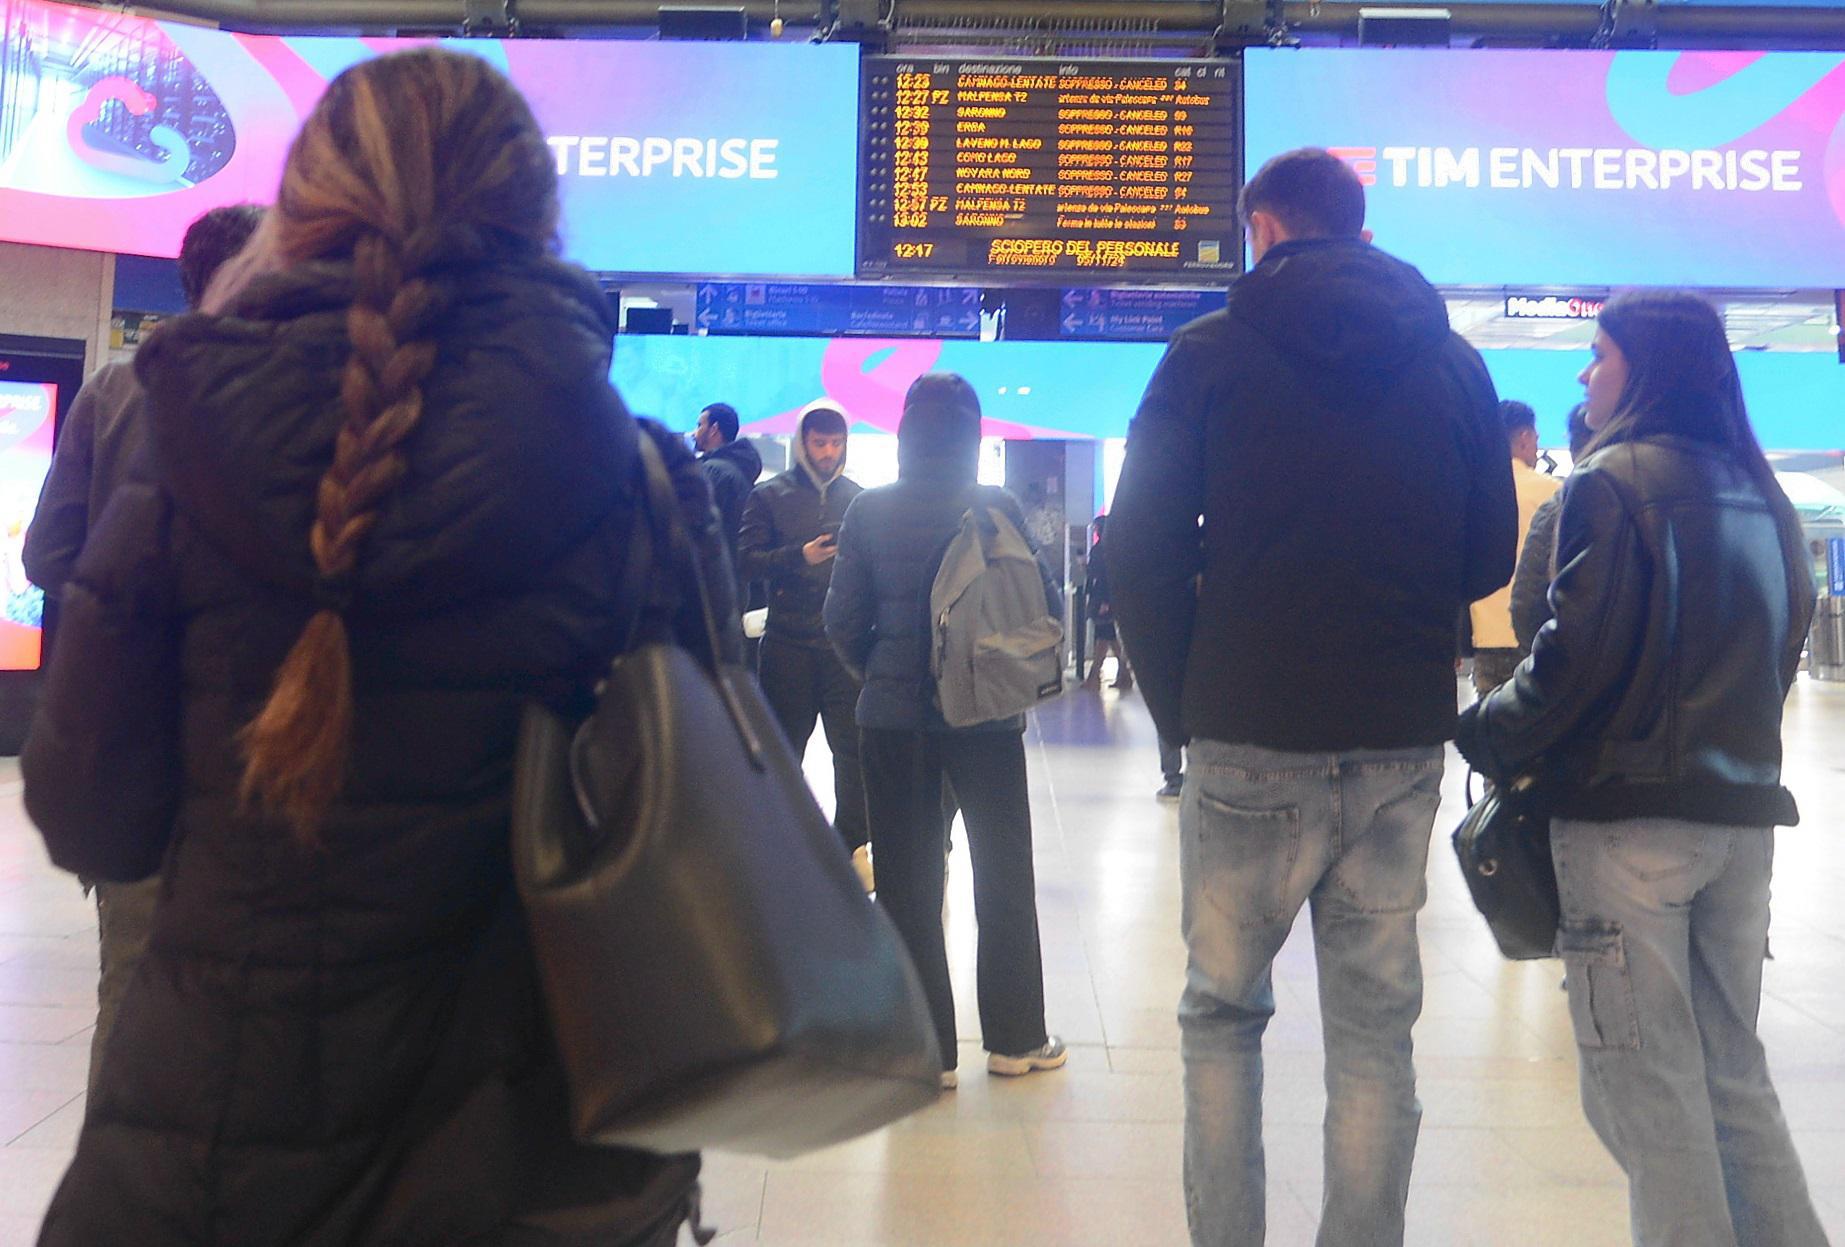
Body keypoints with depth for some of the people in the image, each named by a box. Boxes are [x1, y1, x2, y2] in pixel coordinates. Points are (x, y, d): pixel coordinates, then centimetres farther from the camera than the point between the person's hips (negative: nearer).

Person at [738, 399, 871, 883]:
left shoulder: (858, 497, 11)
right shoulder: (770, 495, 5)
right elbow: (746, 560, -4)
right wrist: (799, 556, -18)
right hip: (788, 642, -1)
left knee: (853, 747, 0)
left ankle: (852, 844, 11)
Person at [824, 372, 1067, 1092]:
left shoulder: (870, 511, -3)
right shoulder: (997, 508, -7)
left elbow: (843, 620, -3)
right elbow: (1044, 604, -5)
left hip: (893, 717, 1)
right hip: (987, 715, 0)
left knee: (908, 883, 9)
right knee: (1004, 876, 14)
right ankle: (1014, 1039, 25)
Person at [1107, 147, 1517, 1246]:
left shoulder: (1211, 353, -1)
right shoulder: (1452, 360, 8)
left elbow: (1141, 552, -4)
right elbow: (1491, 554, 11)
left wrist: (1181, 706, 4)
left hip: (1249, 741, -2)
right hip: (1403, 743, 3)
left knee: (1223, 1010, 12)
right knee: (1376, 1023, 12)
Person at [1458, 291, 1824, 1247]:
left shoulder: (1613, 484, -10)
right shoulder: (1761, 494, 13)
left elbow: (1575, 657, -16)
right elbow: (1781, 649, 19)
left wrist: (1486, 737, -3)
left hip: (1630, 816, -8)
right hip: (1742, 812, 8)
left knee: (1644, 1083, 1)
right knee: (1732, 1069, 17)